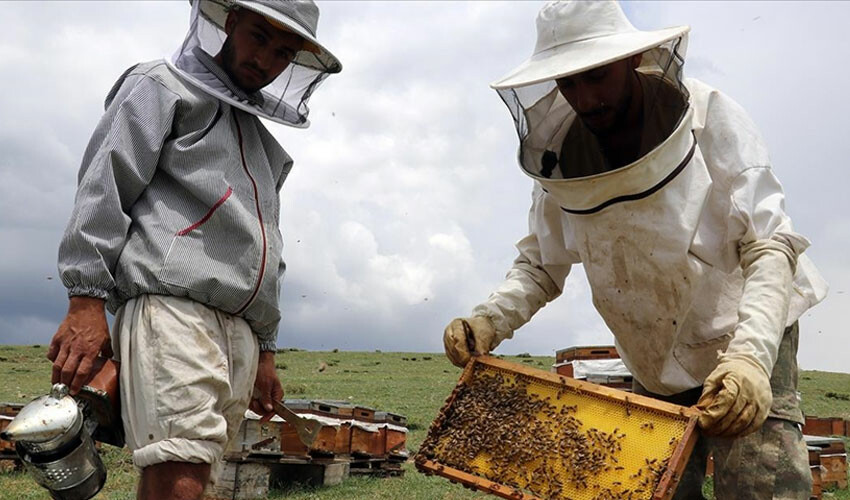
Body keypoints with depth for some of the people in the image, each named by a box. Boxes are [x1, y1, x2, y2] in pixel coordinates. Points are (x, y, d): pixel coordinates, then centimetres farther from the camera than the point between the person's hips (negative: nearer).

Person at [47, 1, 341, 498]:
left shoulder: (262, 143, 31)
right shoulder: (162, 86, 11)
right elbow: (104, 187, -2)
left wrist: (266, 352, 26)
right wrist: (88, 299, -14)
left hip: (241, 329, 7)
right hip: (172, 304, -7)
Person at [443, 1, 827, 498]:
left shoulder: (710, 119, -19)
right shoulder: (560, 159, -9)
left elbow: (769, 247, -22)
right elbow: (541, 266, -1)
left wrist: (750, 355, -37)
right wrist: (489, 319, -20)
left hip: (752, 346, -3)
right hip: (656, 368, 4)